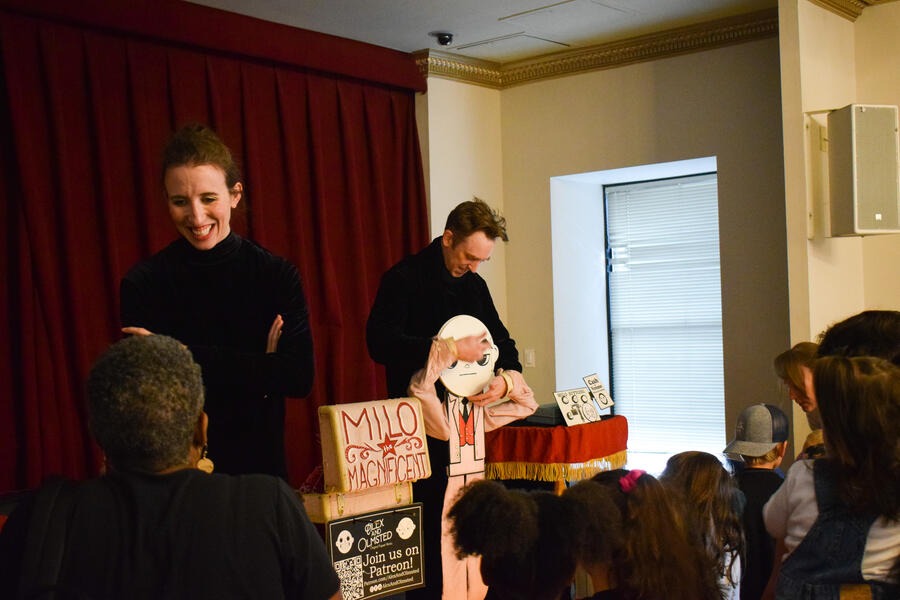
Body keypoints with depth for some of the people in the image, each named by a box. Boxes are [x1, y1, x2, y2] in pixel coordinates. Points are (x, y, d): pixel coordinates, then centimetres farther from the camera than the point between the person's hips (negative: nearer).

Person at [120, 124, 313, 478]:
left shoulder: (277, 275, -6)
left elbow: (299, 378, -16)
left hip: (260, 464, 1)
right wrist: (257, 369, -18)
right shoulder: (142, 284, -8)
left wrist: (188, 356, -18)